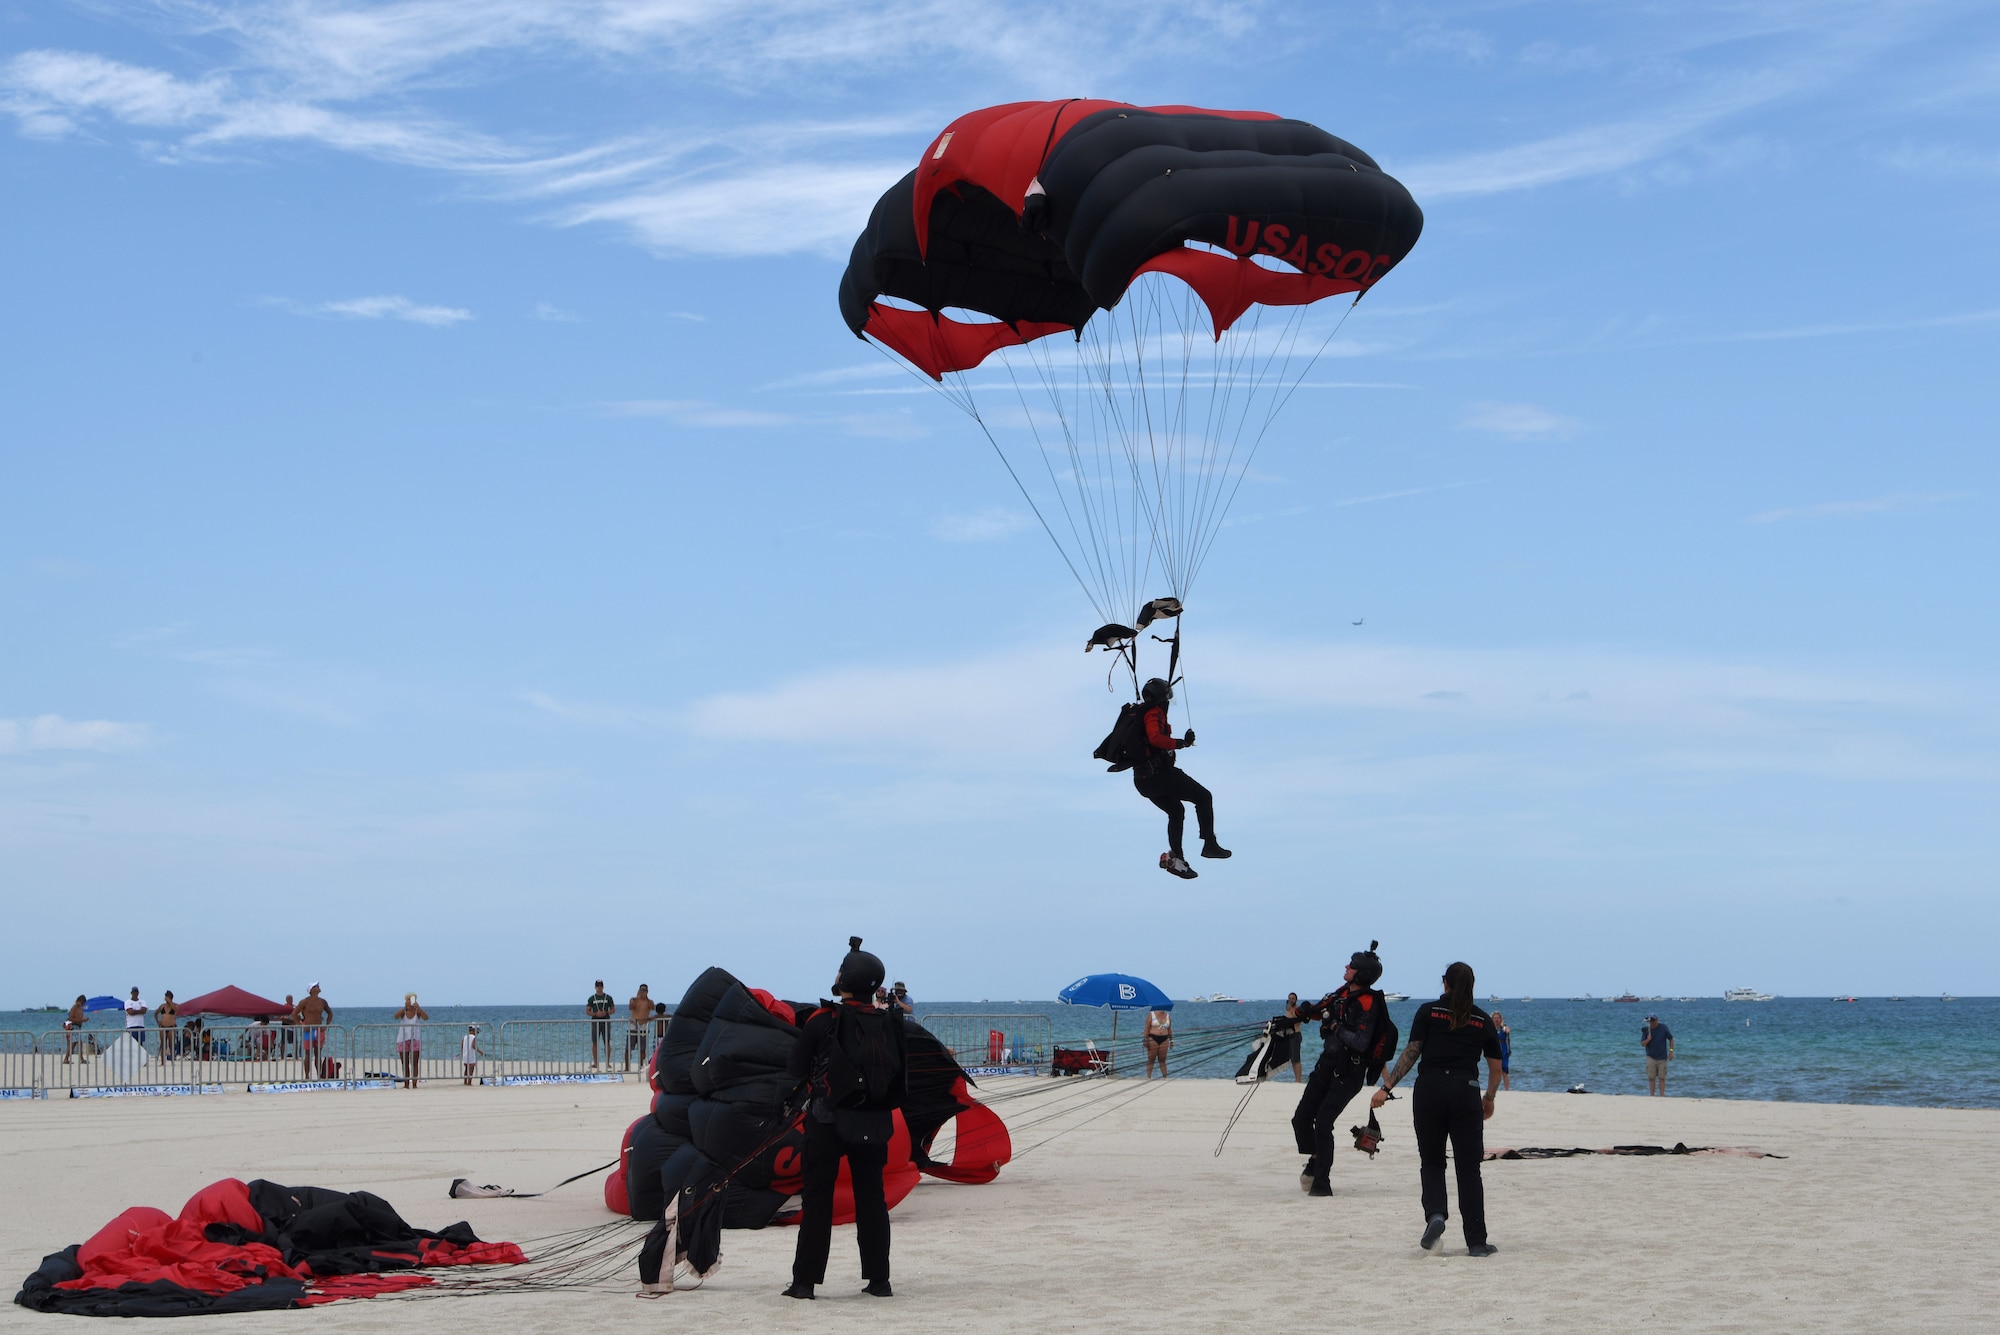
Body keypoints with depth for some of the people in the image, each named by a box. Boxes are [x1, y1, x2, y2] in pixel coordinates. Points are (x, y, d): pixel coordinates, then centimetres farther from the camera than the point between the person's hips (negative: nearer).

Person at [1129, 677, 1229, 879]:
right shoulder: (1155, 713, -10)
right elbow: (1155, 738, -29)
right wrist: (1182, 743, -24)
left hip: (1142, 779, 9)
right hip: (1160, 773, -9)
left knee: (1176, 812, 25)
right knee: (1203, 797, 0)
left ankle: (1176, 857, 19)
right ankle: (1209, 844, -6)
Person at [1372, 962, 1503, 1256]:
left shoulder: (1428, 1011, 6)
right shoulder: (1483, 1020, 11)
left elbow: (1411, 1052, -2)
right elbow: (1496, 1068, 15)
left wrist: (1386, 1087, -2)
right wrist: (1489, 1099, 31)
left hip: (1429, 1088, 0)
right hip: (1465, 1091, 0)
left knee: (1432, 1162, 15)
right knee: (1468, 1168, 5)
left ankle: (1435, 1215, -11)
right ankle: (1476, 1242, 3)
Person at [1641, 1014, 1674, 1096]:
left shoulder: (1663, 1028, -5)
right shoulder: (1646, 1030, -4)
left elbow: (1671, 1039, 6)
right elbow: (1642, 1044, -3)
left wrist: (1671, 1051, -2)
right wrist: (1647, 1040, -23)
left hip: (1662, 1057, 0)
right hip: (1651, 1057, 0)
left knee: (1662, 1078, -1)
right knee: (1651, 1078, -3)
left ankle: (1662, 1095, 3)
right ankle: (1652, 1096, 1)